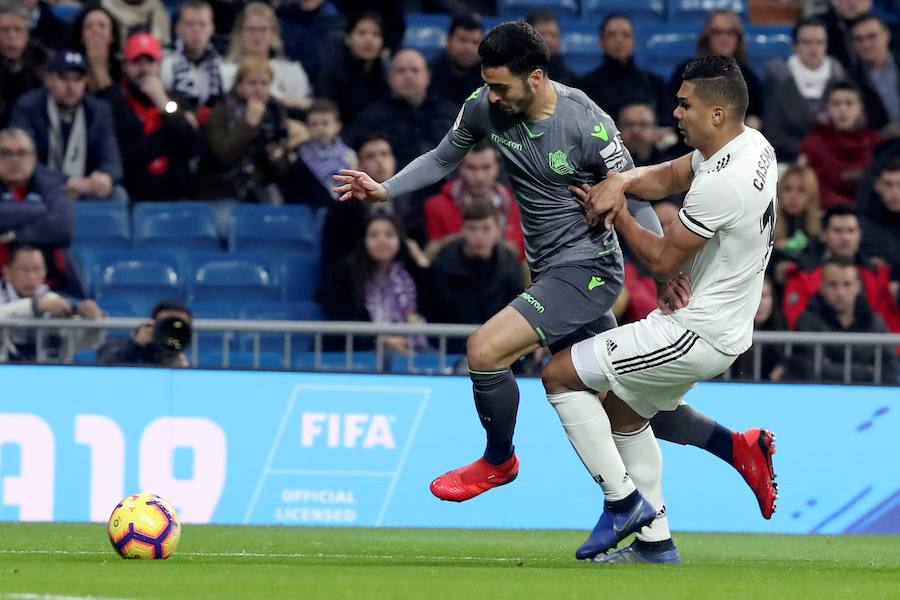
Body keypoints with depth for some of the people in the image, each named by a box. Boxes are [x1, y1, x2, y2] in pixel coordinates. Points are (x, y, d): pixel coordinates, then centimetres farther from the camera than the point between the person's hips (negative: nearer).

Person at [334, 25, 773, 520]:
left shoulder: (588, 125, -22)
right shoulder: (485, 107, -6)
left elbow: (634, 201, -13)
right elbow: (443, 158, 13)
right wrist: (384, 191, 1)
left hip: (586, 269, -7)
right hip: (549, 270, 7)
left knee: (483, 349, -19)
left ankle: (499, 460, 6)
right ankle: (736, 448, 26)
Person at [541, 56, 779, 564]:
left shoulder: (721, 184, -28)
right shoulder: (754, 145, 2)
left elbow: (663, 260, -18)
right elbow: (667, 177, 13)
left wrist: (618, 215, -3)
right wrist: (619, 183, -8)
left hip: (697, 333, -10)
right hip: (723, 326, 10)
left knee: (560, 375, -4)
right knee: (623, 410, 25)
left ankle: (624, 501, 2)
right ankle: (655, 540, 26)